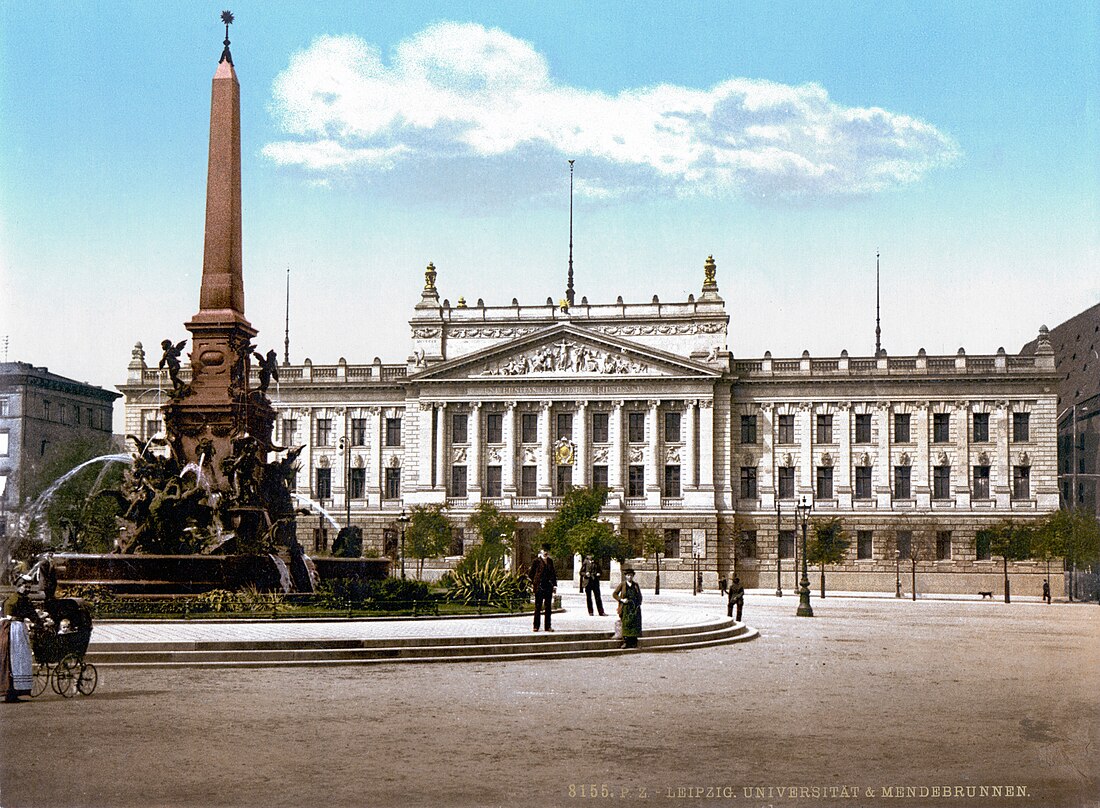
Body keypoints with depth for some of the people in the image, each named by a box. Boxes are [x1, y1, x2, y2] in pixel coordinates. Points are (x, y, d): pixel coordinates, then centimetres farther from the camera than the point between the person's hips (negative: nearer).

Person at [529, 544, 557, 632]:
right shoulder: (536, 561, -1)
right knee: (538, 606, -2)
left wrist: (554, 585, 13)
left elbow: (553, 573, 19)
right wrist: (532, 584, -5)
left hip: (548, 585, 5)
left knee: (548, 606, 5)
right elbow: (531, 573, 0)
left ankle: (548, 626, 9)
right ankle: (536, 626, 2)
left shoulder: (550, 561, 14)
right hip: (539, 585, -5)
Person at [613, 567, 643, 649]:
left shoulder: (636, 585, 12)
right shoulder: (622, 584, 3)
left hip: (635, 608, 3)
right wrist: (621, 600, -9)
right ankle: (626, 641, -5)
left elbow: (639, 595, 19)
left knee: (635, 623, 0)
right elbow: (614, 594, 3)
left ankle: (634, 642, 5)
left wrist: (639, 604, 6)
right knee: (626, 624, -8)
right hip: (626, 607, -3)